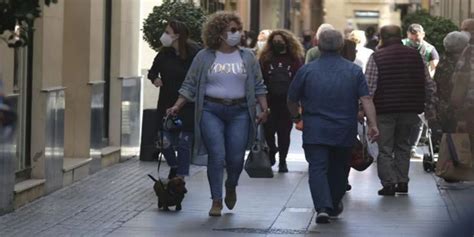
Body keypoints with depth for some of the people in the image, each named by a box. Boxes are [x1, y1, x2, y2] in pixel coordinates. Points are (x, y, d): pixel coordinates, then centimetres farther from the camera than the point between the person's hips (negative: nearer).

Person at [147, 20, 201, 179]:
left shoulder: (193, 54, -11)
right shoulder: (164, 54, 2)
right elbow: (153, 71, 16)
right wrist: (154, 79, -5)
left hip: (187, 106, -4)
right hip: (166, 105, 4)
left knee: (184, 143, 1)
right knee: (164, 142, 1)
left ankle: (180, 177, 12)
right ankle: (174, 166, 30)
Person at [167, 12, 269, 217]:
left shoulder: (247, 57, 10)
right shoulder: (204, 57, 5)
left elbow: (258, 86, 11)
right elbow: (190, 85, 6)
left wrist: (264, 108, -2)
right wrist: (176, 107, -5)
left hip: (239, 112, 2)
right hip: (211, 111, -1)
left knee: (236, 158, -1)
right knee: (216, 156, -10)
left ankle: (231, 187, 31)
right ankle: (216, 201, 0)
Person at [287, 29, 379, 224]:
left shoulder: (307, 70, -2)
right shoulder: (354, 71, 1)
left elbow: (292, 100, 7)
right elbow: (366, 99, -8)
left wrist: (296, 117, 25)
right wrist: (372, 124, -9)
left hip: (315, 132, -2)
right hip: (345, 133, 2)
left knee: (317, 168, -5)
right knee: (338, 169, 19)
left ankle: (323, 207, -22)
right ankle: (334, 206, 32)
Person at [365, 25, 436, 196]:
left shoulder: (376, 57, -6)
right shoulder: (415, 55, 7)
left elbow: (369, 87, -11)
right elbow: (429, 84, 8)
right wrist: (430, 107, 16)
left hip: (384, 110, -4)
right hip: (409, 109, 4)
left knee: (385, 149, 3)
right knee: (403, 145, 17)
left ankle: (389, 183, -5)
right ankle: (402, 182, 14)